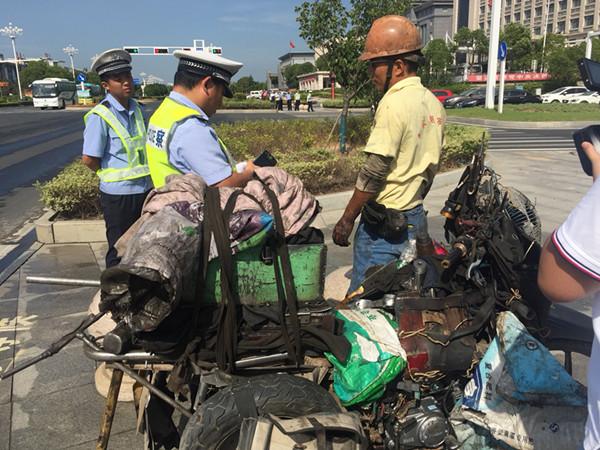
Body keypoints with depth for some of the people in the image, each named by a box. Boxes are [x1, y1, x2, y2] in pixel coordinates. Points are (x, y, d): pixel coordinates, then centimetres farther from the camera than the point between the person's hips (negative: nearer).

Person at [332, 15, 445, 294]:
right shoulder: (434, 104, 10)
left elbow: (373, 173, -18)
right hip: (416, 218, 9)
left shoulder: (394, 103, -17)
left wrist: (346, 219, -10)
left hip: (383, 222, -9)